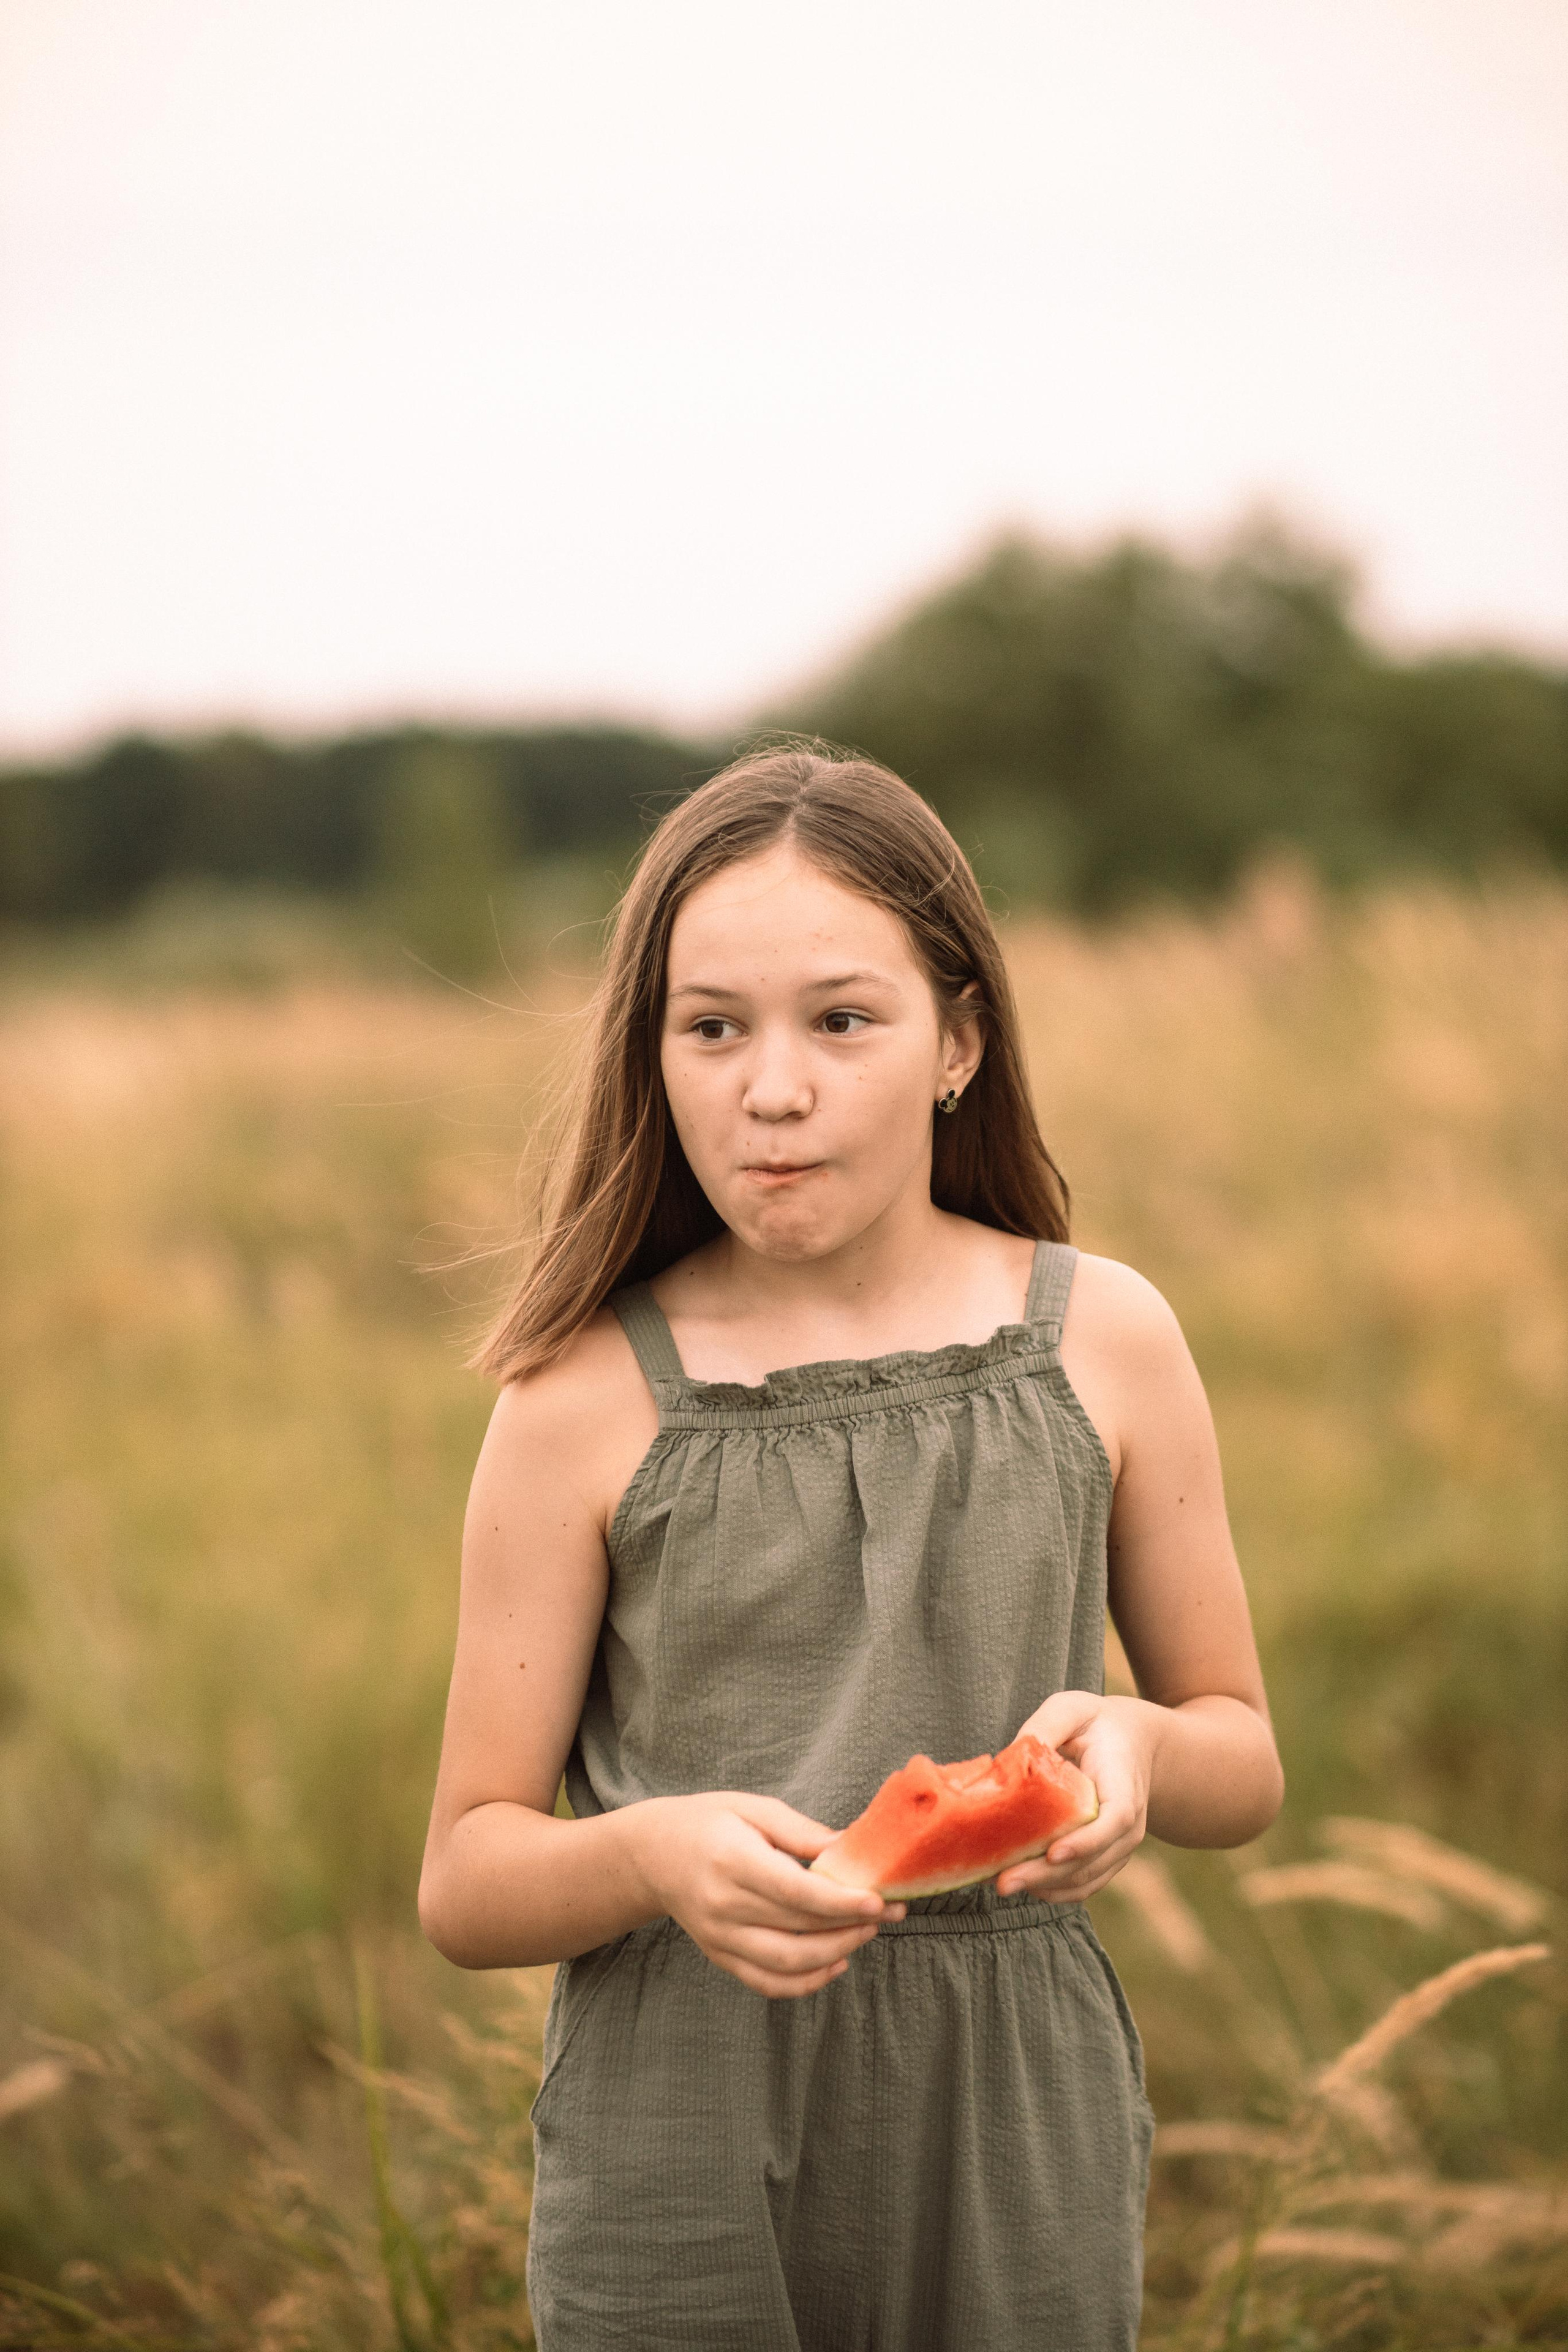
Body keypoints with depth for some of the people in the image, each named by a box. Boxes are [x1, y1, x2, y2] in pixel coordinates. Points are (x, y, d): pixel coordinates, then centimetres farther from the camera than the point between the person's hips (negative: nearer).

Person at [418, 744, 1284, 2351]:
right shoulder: (586, 1397, -5)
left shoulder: (1100, 1340, -1)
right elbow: (467, 1884, -2)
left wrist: (1135, 1748, -14)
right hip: (683, 2149, -1)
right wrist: (654, 1854, -23)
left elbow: (1244, 1765, 9)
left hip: (1009, 2135, 1)